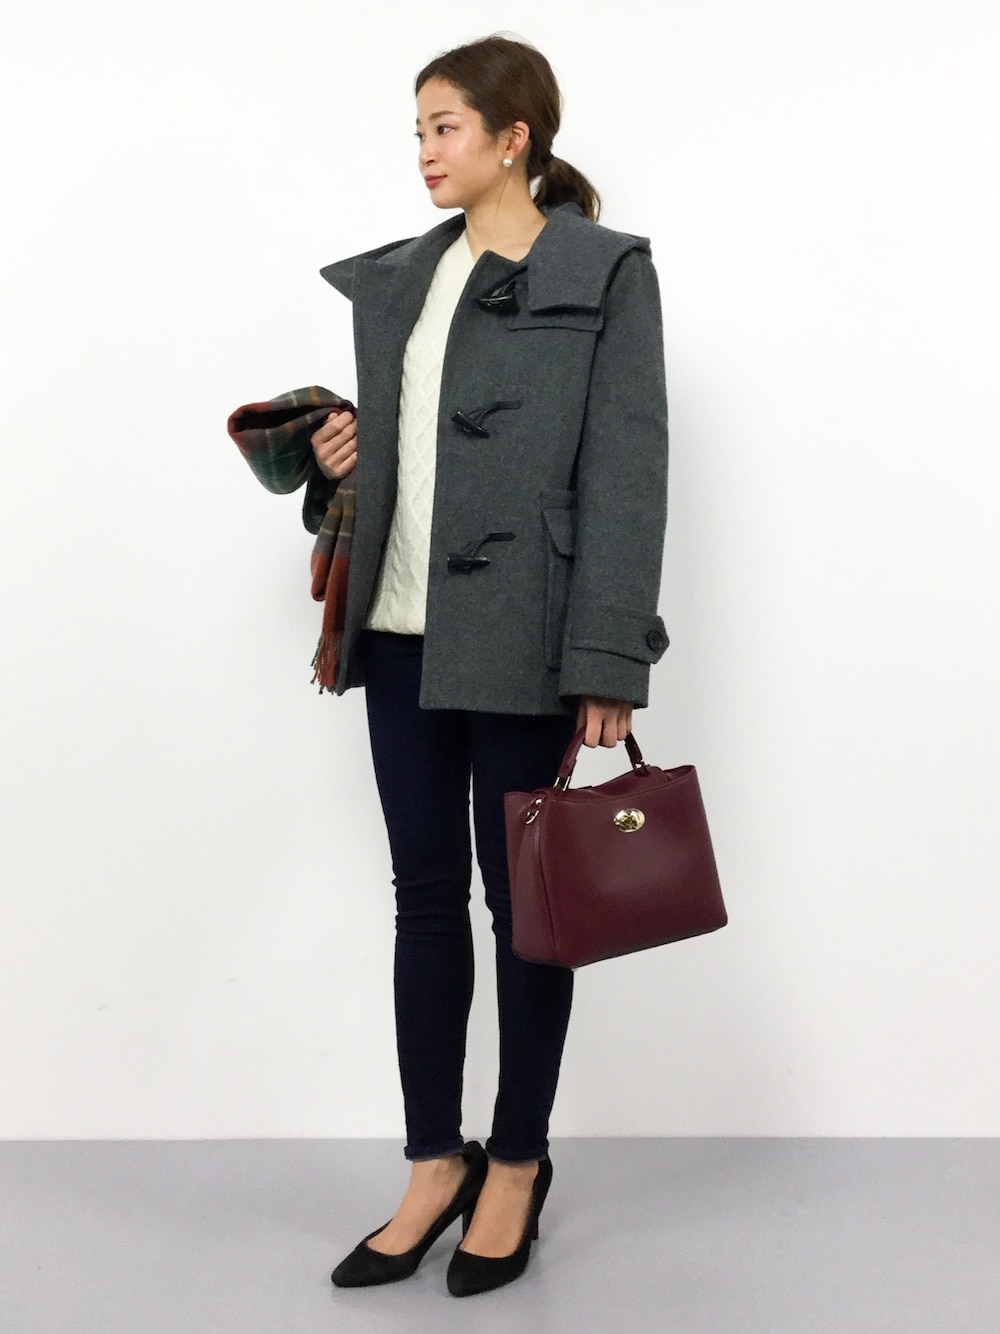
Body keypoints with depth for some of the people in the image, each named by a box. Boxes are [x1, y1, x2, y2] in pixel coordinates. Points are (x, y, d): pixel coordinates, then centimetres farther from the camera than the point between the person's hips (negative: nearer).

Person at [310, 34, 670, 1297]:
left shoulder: (604, 272, -4)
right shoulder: (399, 277, 14)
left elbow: (626, 473, -10)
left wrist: (607, 663, -16)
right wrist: (338, 453, 1)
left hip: (520, 639, -6)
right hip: (403, 632, 6)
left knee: (521, 898, 6)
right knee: (424, 894, 10)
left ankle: (517, 1162, 23)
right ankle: (435, 1161, 24)